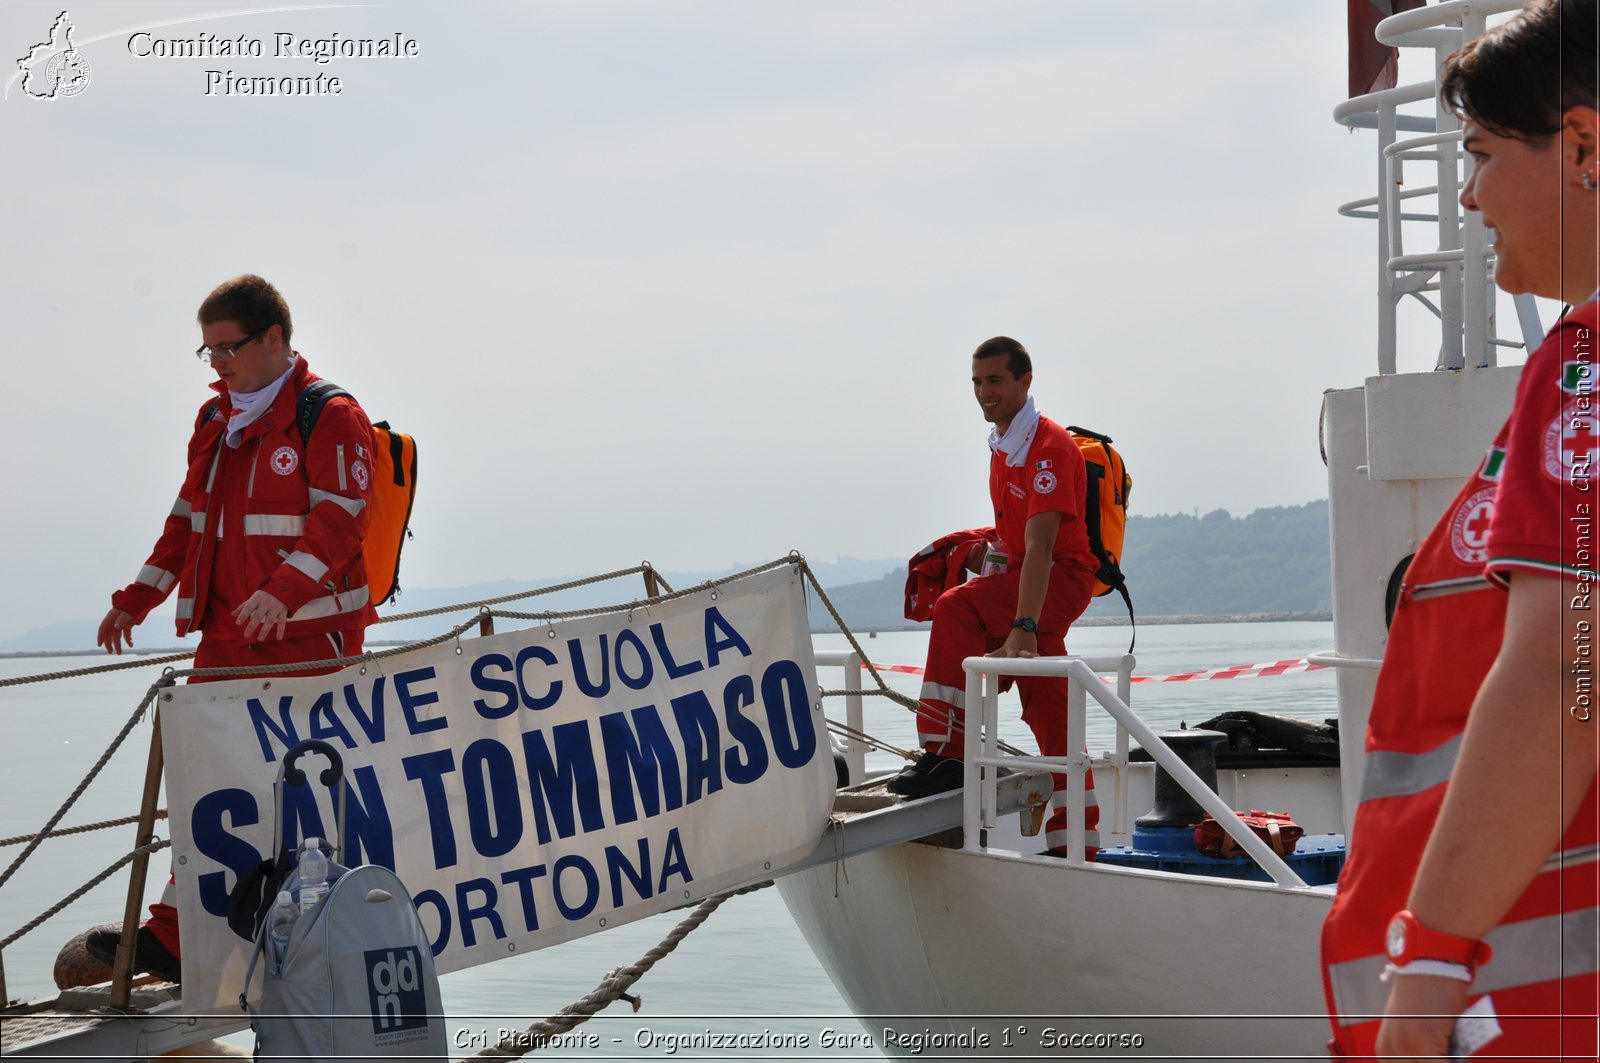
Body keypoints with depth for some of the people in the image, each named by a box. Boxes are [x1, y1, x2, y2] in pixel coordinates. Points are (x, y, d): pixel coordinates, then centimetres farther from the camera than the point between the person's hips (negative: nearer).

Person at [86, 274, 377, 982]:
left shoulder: (330, 417, -7)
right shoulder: (216, 422, 18)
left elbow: (337, 521, -17)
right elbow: (188, 520, 24)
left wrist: (282, 591, -31)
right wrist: (137, 599, 19)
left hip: (309, 637, -7)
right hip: (225, 638, 7)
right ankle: (175, 936, 7)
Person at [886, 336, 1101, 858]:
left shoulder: (1050, 448, -17)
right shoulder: (1002, 446, 12)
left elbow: (1040, 547, -28)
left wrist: (1023, 628, -36)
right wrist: (987, 552, 8)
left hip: (1063, 578, -9)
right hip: (1021, 580, 9)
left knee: (956, 609, -29)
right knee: (1050, 716, 10)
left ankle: (946, 753, -28)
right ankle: (1078, 847, 17)